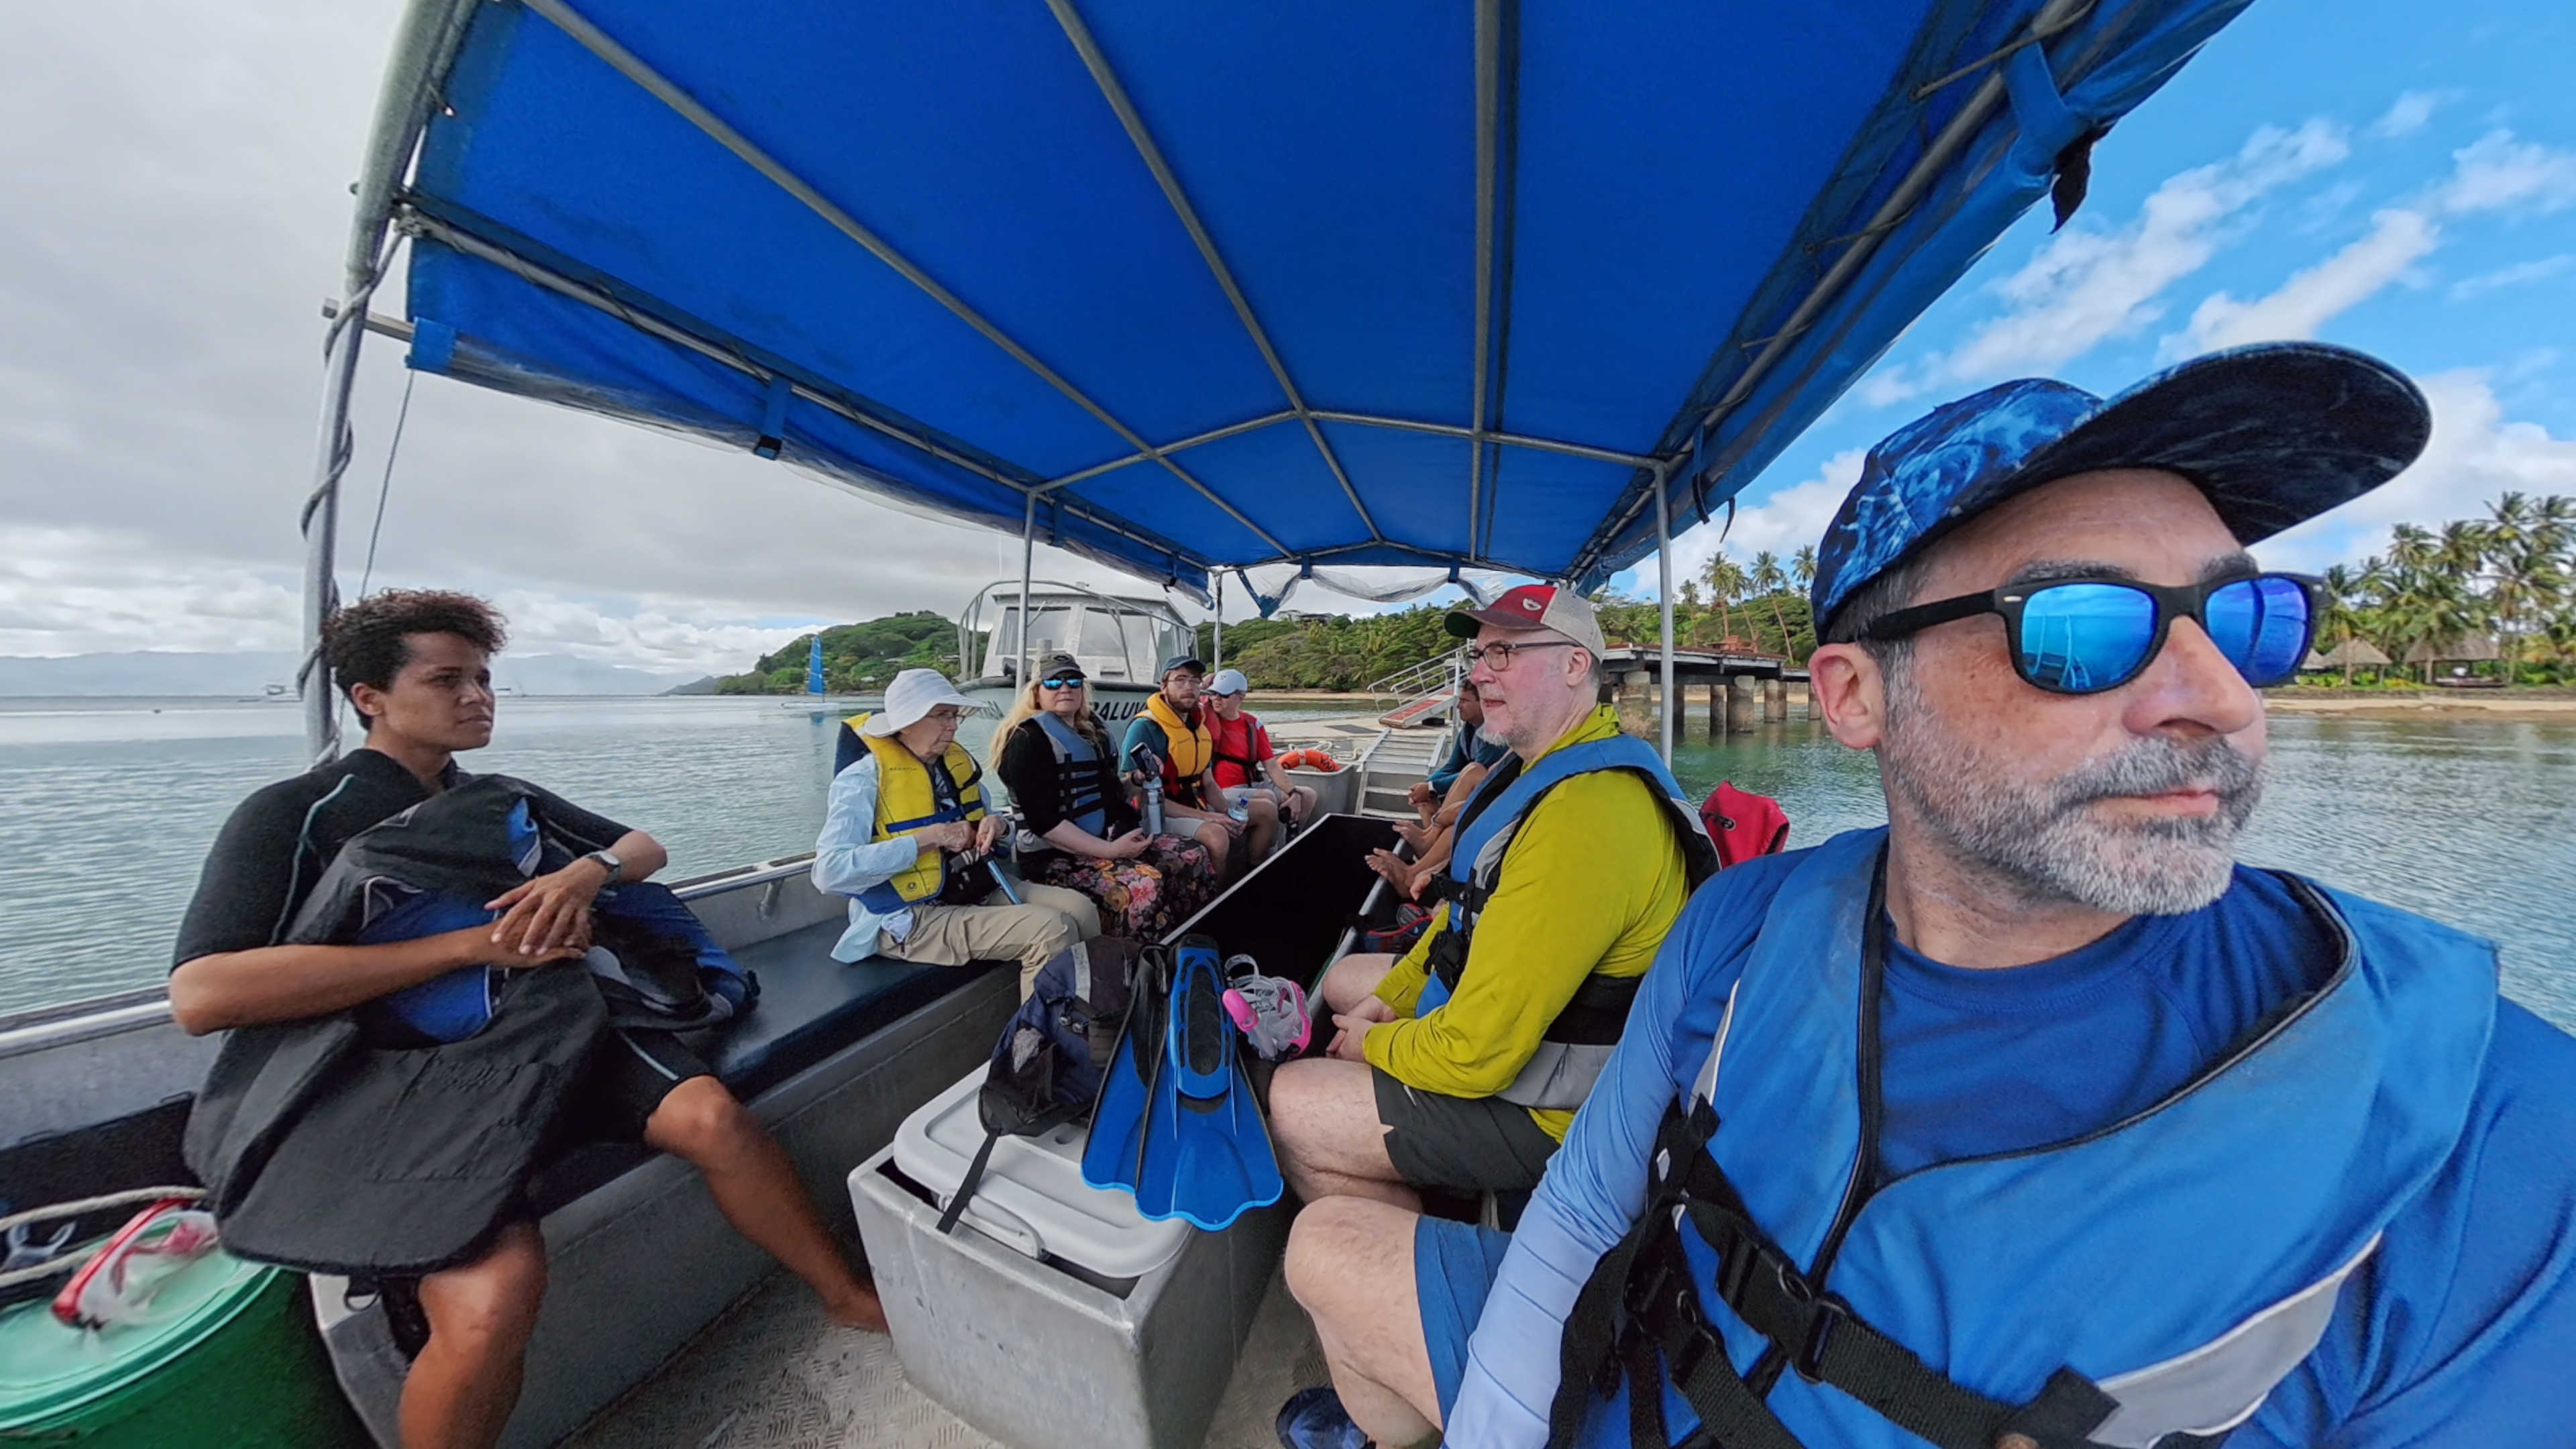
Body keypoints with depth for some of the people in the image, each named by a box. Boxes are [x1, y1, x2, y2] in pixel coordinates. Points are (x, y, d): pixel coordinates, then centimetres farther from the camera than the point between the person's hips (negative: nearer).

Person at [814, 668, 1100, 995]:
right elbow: (829, 872, -23)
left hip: (981, 891, 7)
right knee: (1053, 930, -24)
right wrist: (930, 838, -24)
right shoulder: (865, 779, -12)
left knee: (1080, 908, -10)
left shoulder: (957, 761, 8)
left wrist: (995, 823, -5)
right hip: (912, 918, -7)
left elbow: (980, 820, 22)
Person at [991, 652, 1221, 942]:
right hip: (1055, 856, -8)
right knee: (1144, 883, -31)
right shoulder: (1028, 739, -8)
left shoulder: (1093, 730, 16)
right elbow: (1044, 822, -17)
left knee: (1196, 857, -5)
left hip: (1108, 838, 8)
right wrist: (1109, 851, -21)